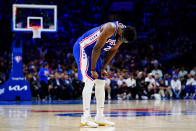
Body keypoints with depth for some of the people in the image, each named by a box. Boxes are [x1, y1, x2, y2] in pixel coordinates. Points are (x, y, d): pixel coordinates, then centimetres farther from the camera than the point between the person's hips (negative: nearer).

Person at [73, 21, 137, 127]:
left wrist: (103, 68, 3)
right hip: (82, 48, -9)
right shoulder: (111, 28, -30)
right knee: (89, 81, -17)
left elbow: (113, 51, 8)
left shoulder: (122, 34, -3)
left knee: (101, 84, 7)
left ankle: (99, 117, 12)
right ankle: (85, 118, -18)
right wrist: (93, 70, -24)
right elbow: (97, 48, -27)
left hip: (93, 53, 9)